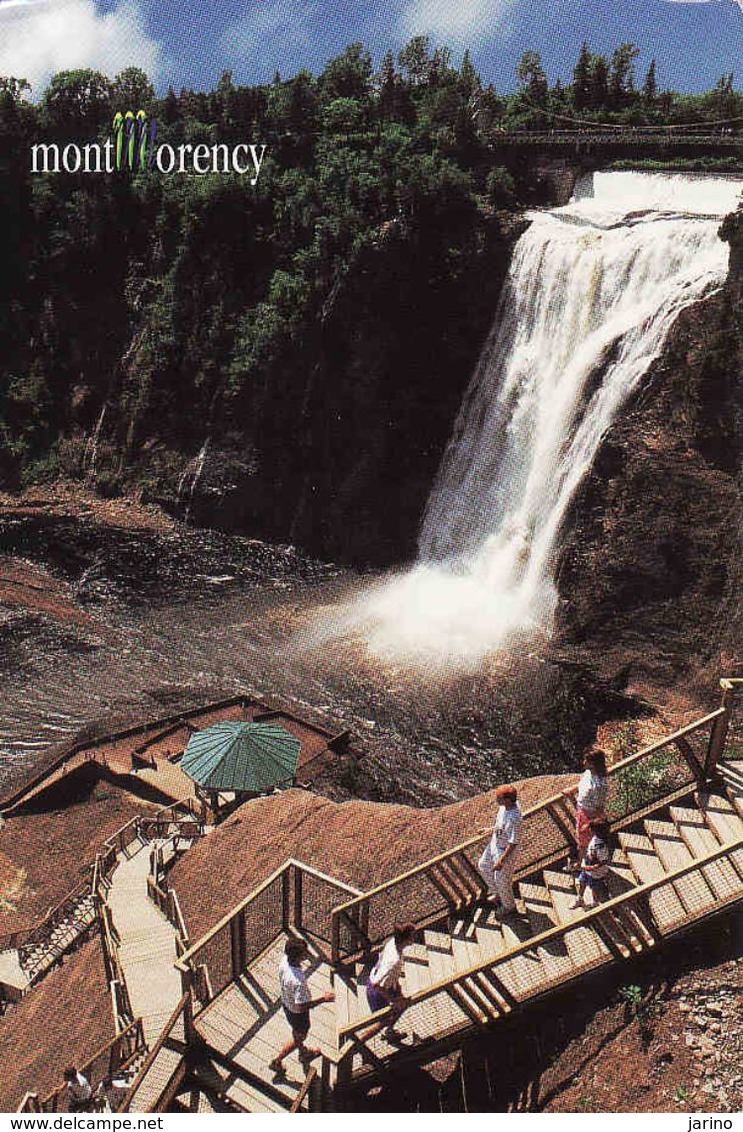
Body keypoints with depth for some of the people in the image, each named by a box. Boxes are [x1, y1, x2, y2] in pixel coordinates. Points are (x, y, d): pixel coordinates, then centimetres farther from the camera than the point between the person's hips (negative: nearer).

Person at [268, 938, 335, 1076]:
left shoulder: (284, 960, -23)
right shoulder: (298, 981, -44)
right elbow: (301, 1006, -33)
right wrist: (323, 999, -29)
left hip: (286, 1003, 7)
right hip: (297, 1013, -7)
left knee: (297, 1033, 33)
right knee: (299, 1038, 23)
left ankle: (304, 1053, 60)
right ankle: (276, 1062, 40)